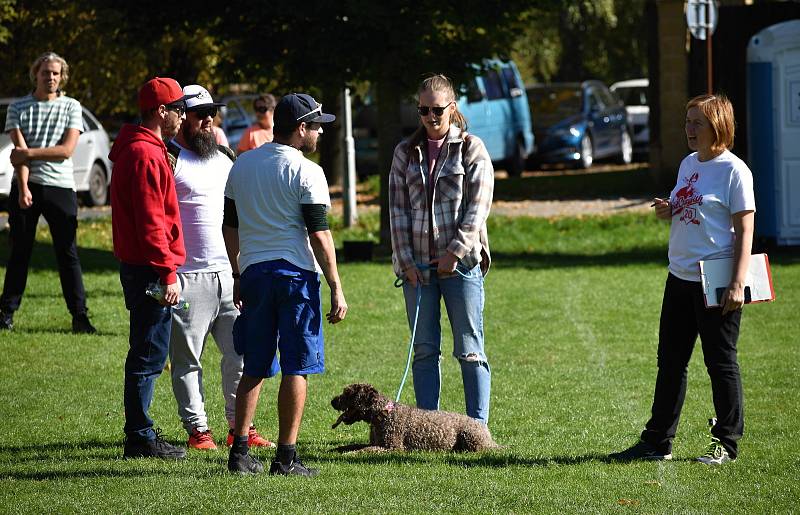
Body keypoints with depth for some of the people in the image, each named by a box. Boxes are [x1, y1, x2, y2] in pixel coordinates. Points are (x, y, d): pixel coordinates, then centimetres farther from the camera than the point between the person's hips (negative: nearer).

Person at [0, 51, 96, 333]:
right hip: (25, 186, 0)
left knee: (68, 253, 0)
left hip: (60, 186, 0)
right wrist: (24, 189, -16)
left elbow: (66, 150, -6)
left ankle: (79, 315, 1)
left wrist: (28, 153, -12)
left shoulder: (71, 107, 5)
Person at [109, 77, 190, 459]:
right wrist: (168, 273, -22)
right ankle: (140, 439, -2)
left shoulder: (133, 150, 17)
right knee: (149, 354, -5)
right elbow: (151, 223, -21)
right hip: (150, 269, -11)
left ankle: (140, 434, 22)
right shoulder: (146, 155, -17)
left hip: (136, 267, 11)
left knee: (146, 353, 15)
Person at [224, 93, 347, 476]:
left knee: (254, 368, 12)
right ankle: (285, 457, -2)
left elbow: (230, 226, 16)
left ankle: (240, 452, 8)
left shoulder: (241, 165, 11)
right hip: (295, 273, -6)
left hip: (254, 272, 6)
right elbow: (319, 234, -12)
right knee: (296, 369, -1)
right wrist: (337, 288, -10)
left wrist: (238, 276, 24)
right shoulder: (306, 171, -8)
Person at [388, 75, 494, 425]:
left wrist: (455, 252, -13)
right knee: (424, 350, 5)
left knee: (469, 349, -2)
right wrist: (406, 261, -3)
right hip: (417, 264, 3)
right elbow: (397, 209, 7)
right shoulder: (406, 152, 11)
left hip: (460, 262, -3)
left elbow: (478, 207, -5)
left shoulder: (471, 149, 1)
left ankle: (478, 426, 0)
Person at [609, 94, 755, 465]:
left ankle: (727, 443, 10)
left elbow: (744, 230, -13)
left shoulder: (733, 170, -11)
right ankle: (657, 442, 17)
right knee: (670, 361, 11)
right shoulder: (688, 164, 13)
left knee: (720, 362, 0)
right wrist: (669, 211, 1)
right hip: (680, 278, 8)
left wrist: (738, 283, -19)